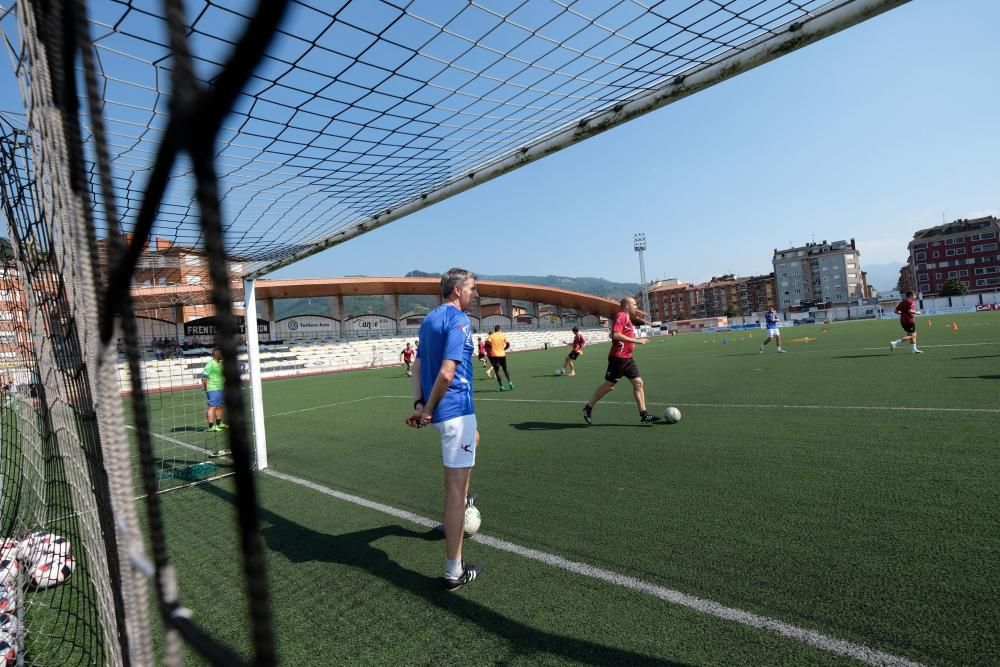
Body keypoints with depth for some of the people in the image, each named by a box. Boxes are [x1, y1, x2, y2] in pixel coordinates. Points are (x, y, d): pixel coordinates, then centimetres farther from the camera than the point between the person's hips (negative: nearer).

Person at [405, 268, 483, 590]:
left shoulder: (429, 319, 12)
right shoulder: (459, 319, -15)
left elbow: (418, 365, 11)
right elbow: (447, 373, -23)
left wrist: (419, 403, 4)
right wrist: (428, 410, -11)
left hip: (441, 409, 10)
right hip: (455, 409, -10)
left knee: (473, 438, 36)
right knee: (455, 487, -4)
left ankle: (461, 504, 48)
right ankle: (454, 572, 5)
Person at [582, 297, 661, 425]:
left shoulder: (627, 318, 18)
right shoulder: (621, 316, -12)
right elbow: (615, 335, -25)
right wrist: (635, 340, -22)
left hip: (627, 358, 10)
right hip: (618, 358, -10)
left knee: (638, 383, 4)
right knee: (609, 385, -2)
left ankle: (644, 415, 7)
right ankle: (588, 407, 12)